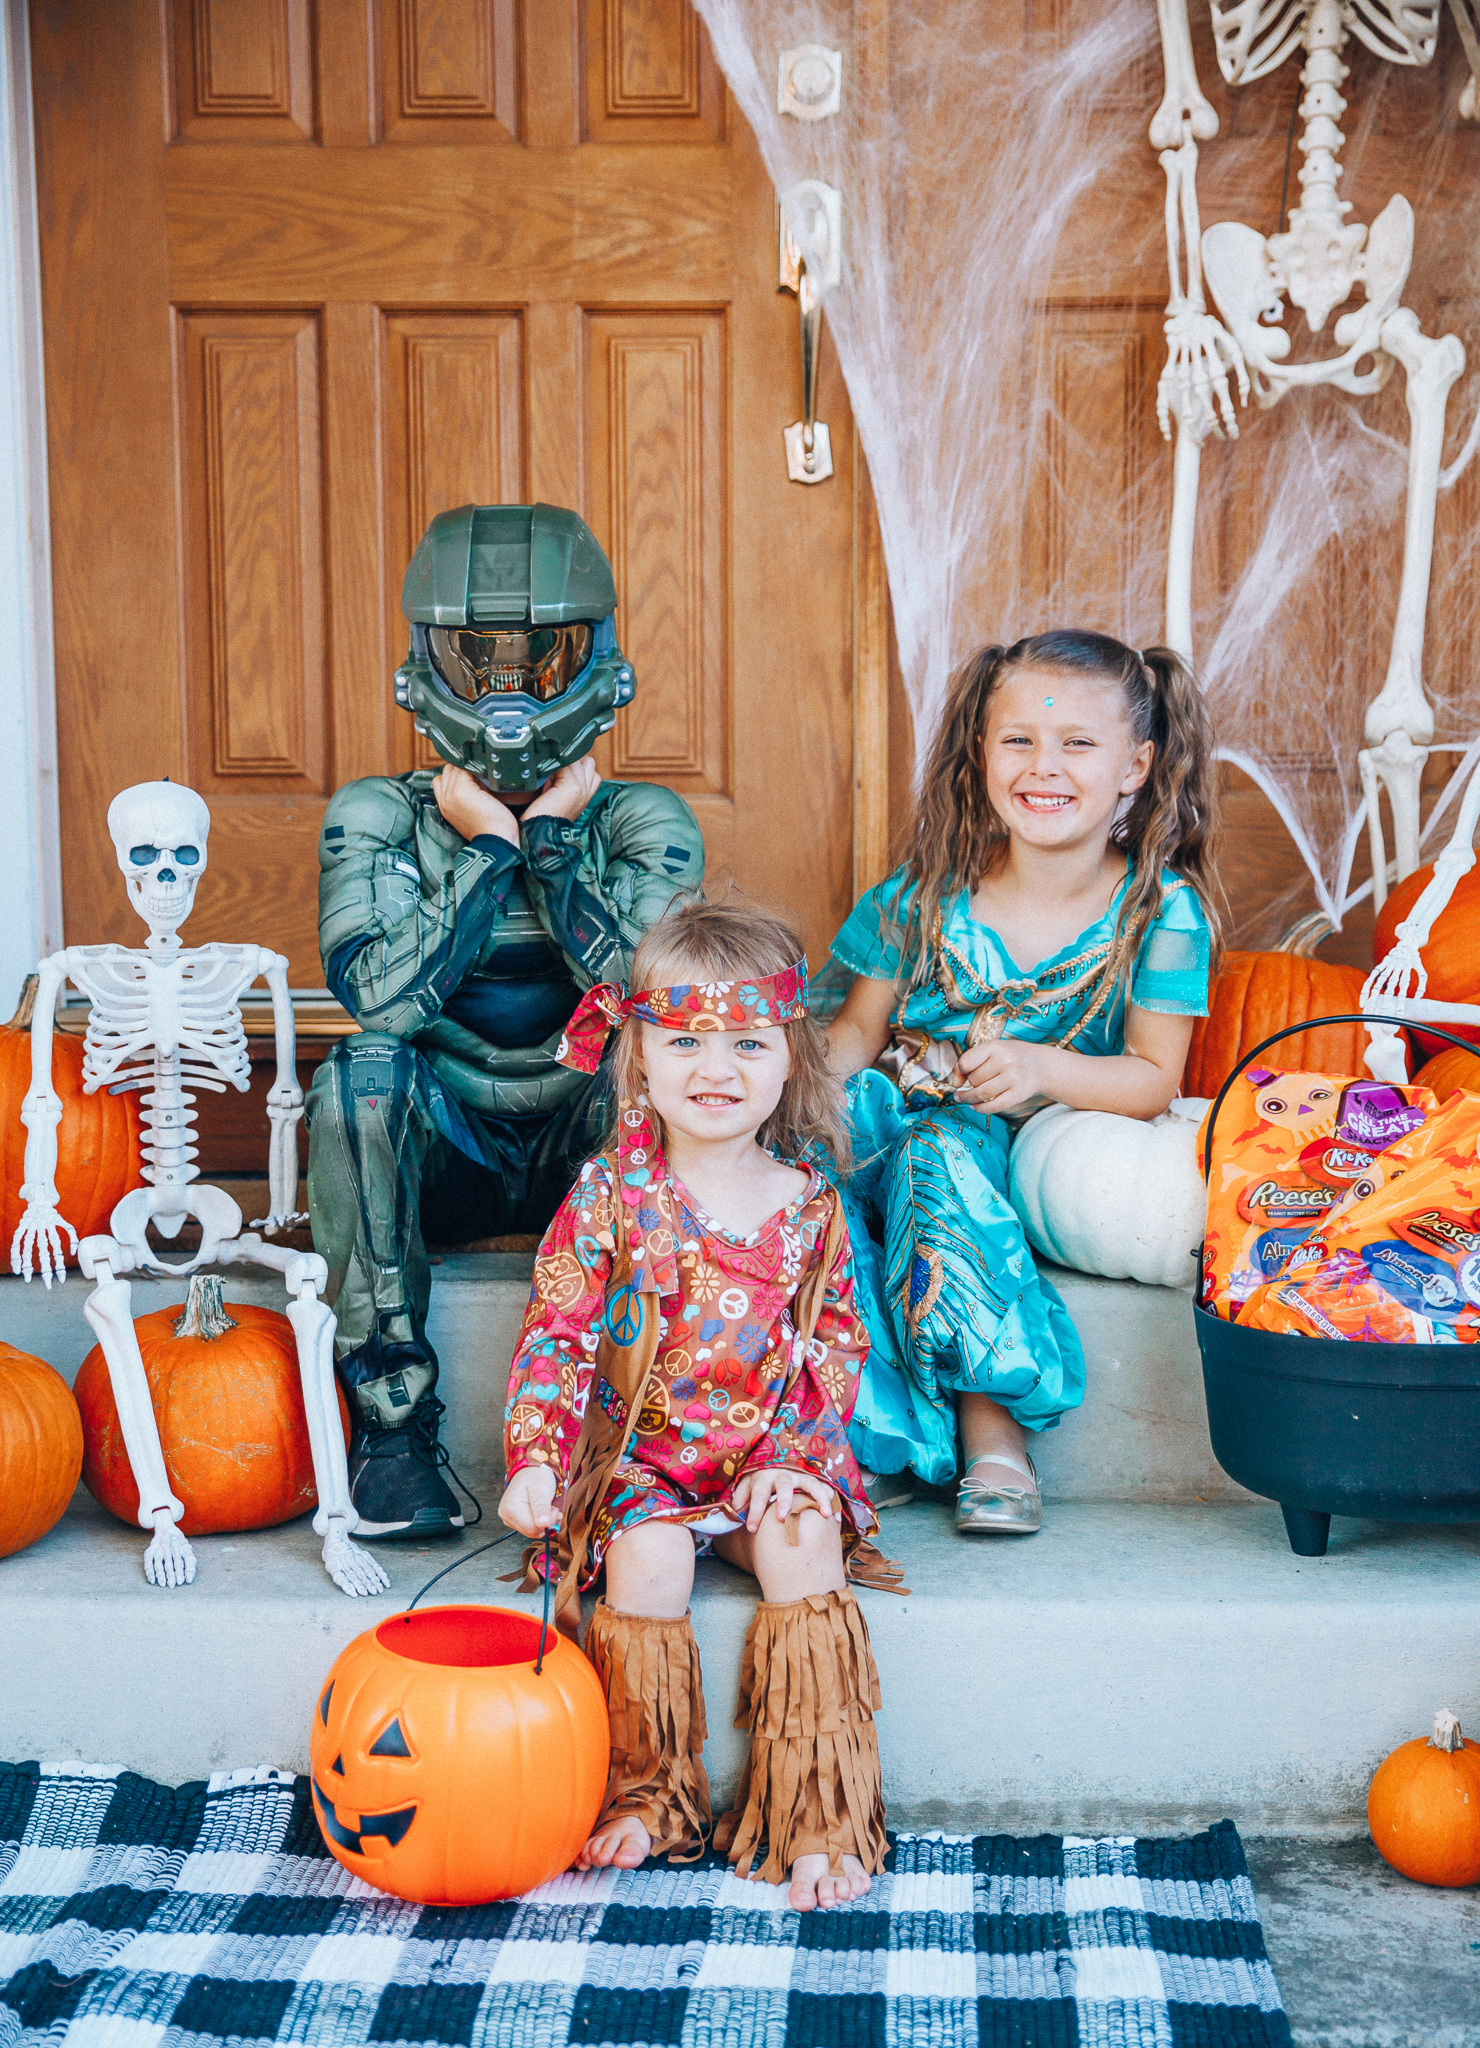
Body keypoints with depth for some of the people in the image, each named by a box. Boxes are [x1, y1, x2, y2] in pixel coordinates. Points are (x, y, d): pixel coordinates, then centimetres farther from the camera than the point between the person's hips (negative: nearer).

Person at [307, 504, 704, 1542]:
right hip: (439, 1154, 1)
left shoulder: (646, 823, 0)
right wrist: (490, 846, -14)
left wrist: (552, 838, -13)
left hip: (586, 1147, 0)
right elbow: (383, 997, -18)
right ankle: (394, 1422, -24)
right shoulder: (378, 816, 0)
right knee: (365, 1070, -30)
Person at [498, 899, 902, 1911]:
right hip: (642, 1449, -1)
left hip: (777, 1450, 1)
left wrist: (801, 1453, -9)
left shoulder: (809, 1202, 1)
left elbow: (838, 1343, 6)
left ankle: (820, 1816, -15)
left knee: (804, 1546, -27)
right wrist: (536, 1459, -17)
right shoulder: (610, 1194, -5)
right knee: (647, 1561, -28)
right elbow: (555, 1334, -5)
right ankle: (645, 1792, -6)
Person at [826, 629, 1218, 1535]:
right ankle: (884, 1418, -30)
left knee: (942, 1150, -36)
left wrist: (1044, 1067, -25)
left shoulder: (1161, 910, -4)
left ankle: (991, 1423, -31)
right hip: (905, 1116, 3)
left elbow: (1154, 1081, -6)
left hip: (1028, 1150, -2)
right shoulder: (929, 889, 1)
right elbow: (859, 1027, 7)